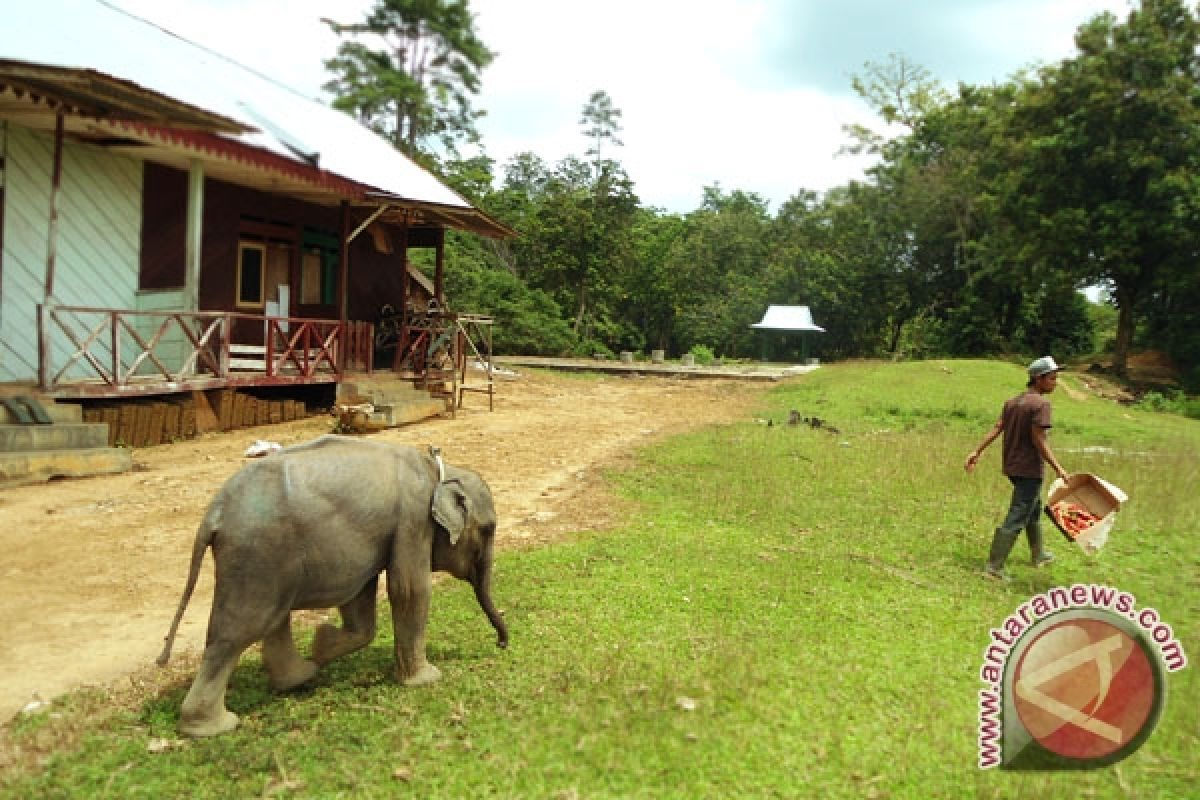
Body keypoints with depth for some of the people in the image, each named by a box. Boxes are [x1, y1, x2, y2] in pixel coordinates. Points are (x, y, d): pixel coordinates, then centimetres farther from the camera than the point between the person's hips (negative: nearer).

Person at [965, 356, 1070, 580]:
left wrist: (977, 452, 6)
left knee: (1034, 510, 26)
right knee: (1016, 519, -7)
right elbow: (1038, 440, -20)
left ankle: (1039, 554, 41)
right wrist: (1058, 469, -18)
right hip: (1030, 470, -9)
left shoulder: (1013, 402, 10)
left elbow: (996, 429, 6)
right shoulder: (1041, 404, -15)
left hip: (1012, 467, 9)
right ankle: (994, 566, -8)